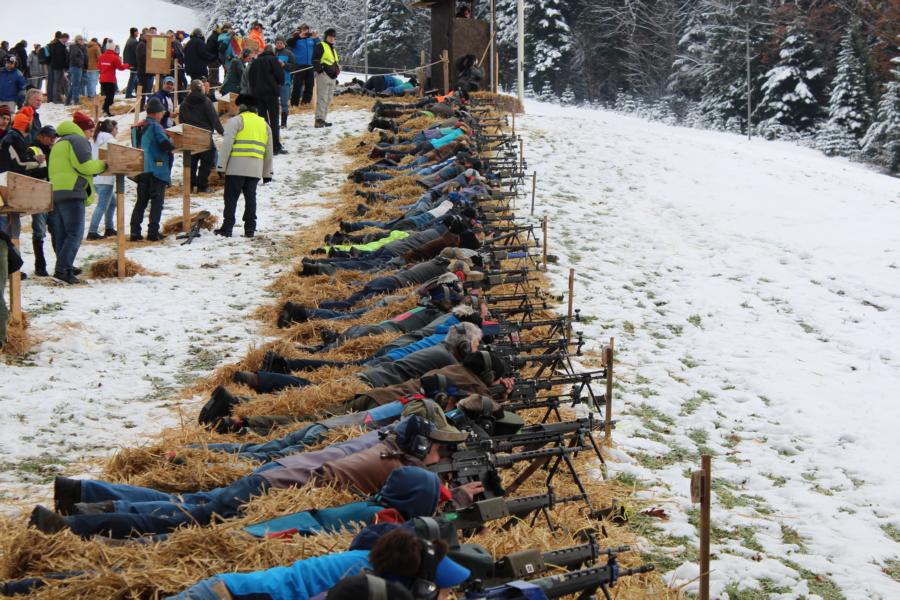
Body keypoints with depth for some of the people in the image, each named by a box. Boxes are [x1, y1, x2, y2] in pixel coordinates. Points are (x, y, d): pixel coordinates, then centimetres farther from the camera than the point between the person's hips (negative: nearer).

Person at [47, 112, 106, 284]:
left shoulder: (59, 143, 28)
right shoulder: (78, 140, -3)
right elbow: (84, 165, -14)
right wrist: (102, 165, 2)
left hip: (55, 192, 10)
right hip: (72, 192, -10)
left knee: (61, 235, 10)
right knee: (75, 234, -12)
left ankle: (64, 268, 11)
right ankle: (63, 270, -21)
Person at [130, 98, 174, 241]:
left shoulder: (136, 128, 12)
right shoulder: (155, 126, -11)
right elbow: (165, 144, -21)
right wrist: (172, 144, 2)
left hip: (140, 169, 7)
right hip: (157, 169, -7)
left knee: (141, 201, 11)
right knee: (157, 202, -2)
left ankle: (135, 232, 4)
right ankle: (153, 232, -9)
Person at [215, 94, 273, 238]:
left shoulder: (236, 121, 1)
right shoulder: (264, 124, 19)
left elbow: (227, 144, -8)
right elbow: (269, 151, 21)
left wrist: (221, 166, -6)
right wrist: (267, 172, 25)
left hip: (236, 167, -5)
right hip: (255, 170, 5)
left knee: (231, 197, 0)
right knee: (251, 197, 11)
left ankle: (227, 228, -3)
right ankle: (250, 229, 9)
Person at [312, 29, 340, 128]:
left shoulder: (333, 50, 26)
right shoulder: (320, 46, -2)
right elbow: (315, 60, -12)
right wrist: (320, 69, -22)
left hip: (332, 77, 9)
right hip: (323, 75, -9)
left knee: (328, 99, 10)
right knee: (322, 98, -14)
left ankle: (323, 119, 14)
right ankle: (319, 119, -18)